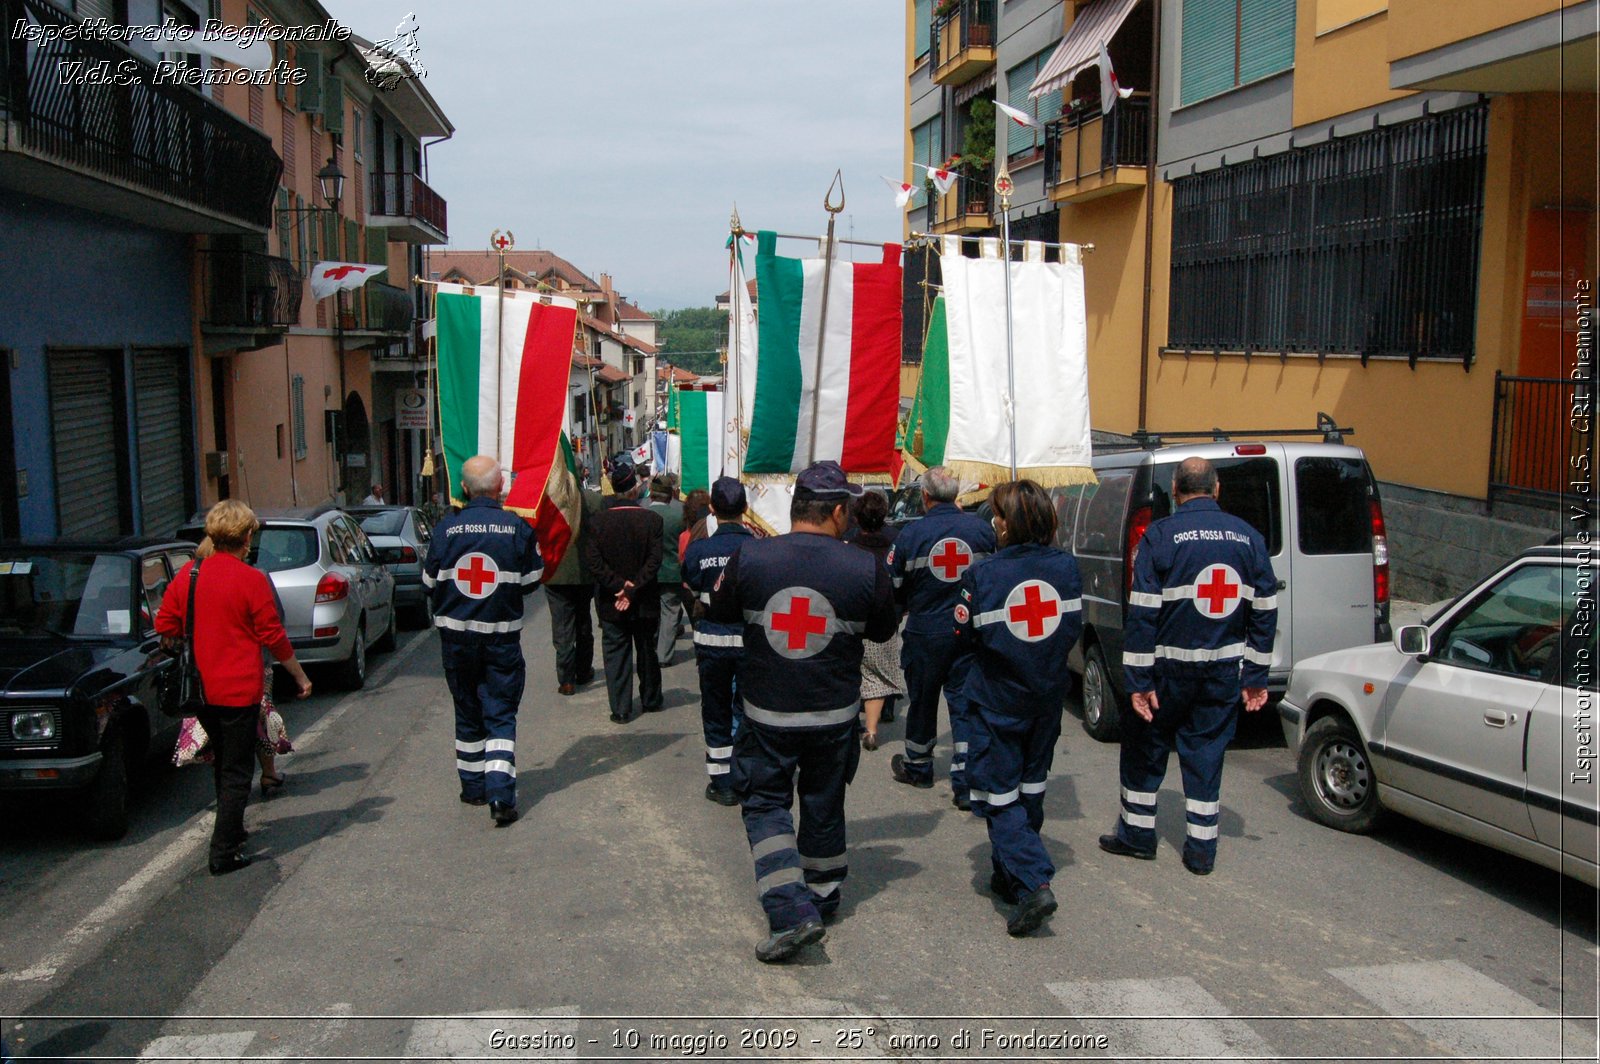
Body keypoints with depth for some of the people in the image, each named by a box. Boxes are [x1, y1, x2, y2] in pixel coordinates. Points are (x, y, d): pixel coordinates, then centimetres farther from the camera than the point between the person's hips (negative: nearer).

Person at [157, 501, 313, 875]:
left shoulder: (188, 574, 0)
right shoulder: (251, 580, -14)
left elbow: (165, 626, 5)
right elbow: (274, 637, -10)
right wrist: (301, 677, 2)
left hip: (200, 688, 6)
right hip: (239, 690, -5)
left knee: (223, 763, 24)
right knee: (237, 771, 4)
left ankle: (232, 830, 37)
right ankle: (223, 852, 3)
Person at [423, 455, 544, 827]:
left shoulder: (445, 528, -6)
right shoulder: (519, 528, -9)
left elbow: (430, 582, 3)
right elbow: (530, 582, 0)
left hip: (456, 635, 2)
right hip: (502, 637, -2)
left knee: (468, 713, 17)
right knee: (501, 715, 3)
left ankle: (473, 786, 27)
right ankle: (501, 793, -10)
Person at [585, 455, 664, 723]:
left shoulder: (598, 520, -9)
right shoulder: (652, 519, -11)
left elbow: (594, 562, -12)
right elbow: (654, 561, -15)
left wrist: (618, 586, -10)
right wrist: (632, 588, -13)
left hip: (610, 603, 0)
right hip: (645, 601, 1)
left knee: (616, 653, 7)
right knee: (647, 651, 18)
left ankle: (621, 709, 7)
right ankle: (650, 699, 32)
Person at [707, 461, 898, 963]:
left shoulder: (748, 558, -12)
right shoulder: (865, 569, -14)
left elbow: (719, 614, 5)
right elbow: (883, 630, 3)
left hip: (767, 713, -1)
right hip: (834, 714, 1)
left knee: (766, 805, 10)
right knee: (824, 804, 20)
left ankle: (791, 913, -4)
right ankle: (822, 896, 38)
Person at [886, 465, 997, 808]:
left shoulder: (911, 534, -13)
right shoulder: (981, 528, -5)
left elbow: (894, 587, -3)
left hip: (925, 632, -2)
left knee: (922, 700, 15)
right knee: (965, 702, 5)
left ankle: (917, 765, 33)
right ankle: (965, 782, -1)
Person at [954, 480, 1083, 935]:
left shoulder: (983, 574, -17)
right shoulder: (1066, 566, -5)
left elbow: (966, 637, -9)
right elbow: (1074, 627, 3)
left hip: (997, 698, -5)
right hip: (1047, 695, 5)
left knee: (998, 795, 2)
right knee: (1030, 787, 19)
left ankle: (1033, 884, -13)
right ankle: (1010, 876, 31)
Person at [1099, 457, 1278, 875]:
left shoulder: (1160, 535, -10)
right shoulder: (1248, 537, 3)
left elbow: (1142, 613, -13)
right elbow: (1265, 611, 5)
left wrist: (1138, 680, -10)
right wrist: (1256, 676, 11)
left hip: (1172, 668, -3)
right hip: (1225, 669, 4)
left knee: (1145, 744, 13)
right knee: (1206, 750, 12)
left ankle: (1137, 832, 22)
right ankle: (1201, 848, 14)